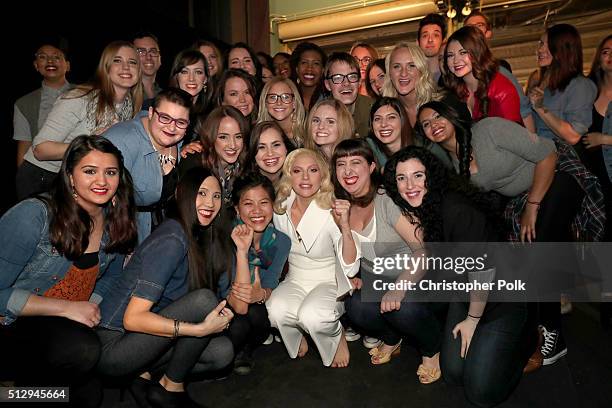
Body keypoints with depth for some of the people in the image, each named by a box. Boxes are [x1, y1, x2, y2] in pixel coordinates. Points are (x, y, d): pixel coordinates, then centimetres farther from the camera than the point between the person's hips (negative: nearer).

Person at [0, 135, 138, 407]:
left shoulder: (116, 223, -3)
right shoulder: (34, 215, -20)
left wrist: (91, 307, -8)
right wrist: (66, 307, -24)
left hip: (67, 323, 6)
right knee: (83, 349, -31)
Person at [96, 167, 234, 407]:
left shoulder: (199, 239, 6)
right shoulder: (172, 240, -20)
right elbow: (133, 318, -24)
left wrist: (217, 314, -13)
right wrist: (202, 328, -28)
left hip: (138, 339, 8)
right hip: (111, 346, -7)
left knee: (223, 351, -6)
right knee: (204, 298, -23)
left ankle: (145, 373, 4)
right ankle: (171, 387, -5)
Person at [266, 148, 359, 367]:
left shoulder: (331, 212, -19)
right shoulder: (280, 209, -6)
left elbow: (350, 268, -24)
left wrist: (345, 227, -37)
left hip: (329, 283, -3)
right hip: (294, 281, 3)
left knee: (312, 316, -33)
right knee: (275, 310, -29)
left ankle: (337, 338, 2)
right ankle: (298, 338, 6)